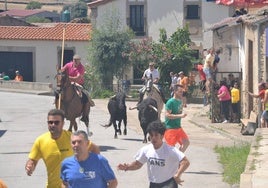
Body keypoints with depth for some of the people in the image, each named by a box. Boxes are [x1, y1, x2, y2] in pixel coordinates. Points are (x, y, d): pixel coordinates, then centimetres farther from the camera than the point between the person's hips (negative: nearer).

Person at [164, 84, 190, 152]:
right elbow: (167, 115, -23)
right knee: (171, 146, -9)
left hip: (178, 127, 9)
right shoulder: (170, 102, -16)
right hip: (170, 128, -9)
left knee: (186, 142, 9)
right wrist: (180, 116, -26)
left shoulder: (180, 101, 11)